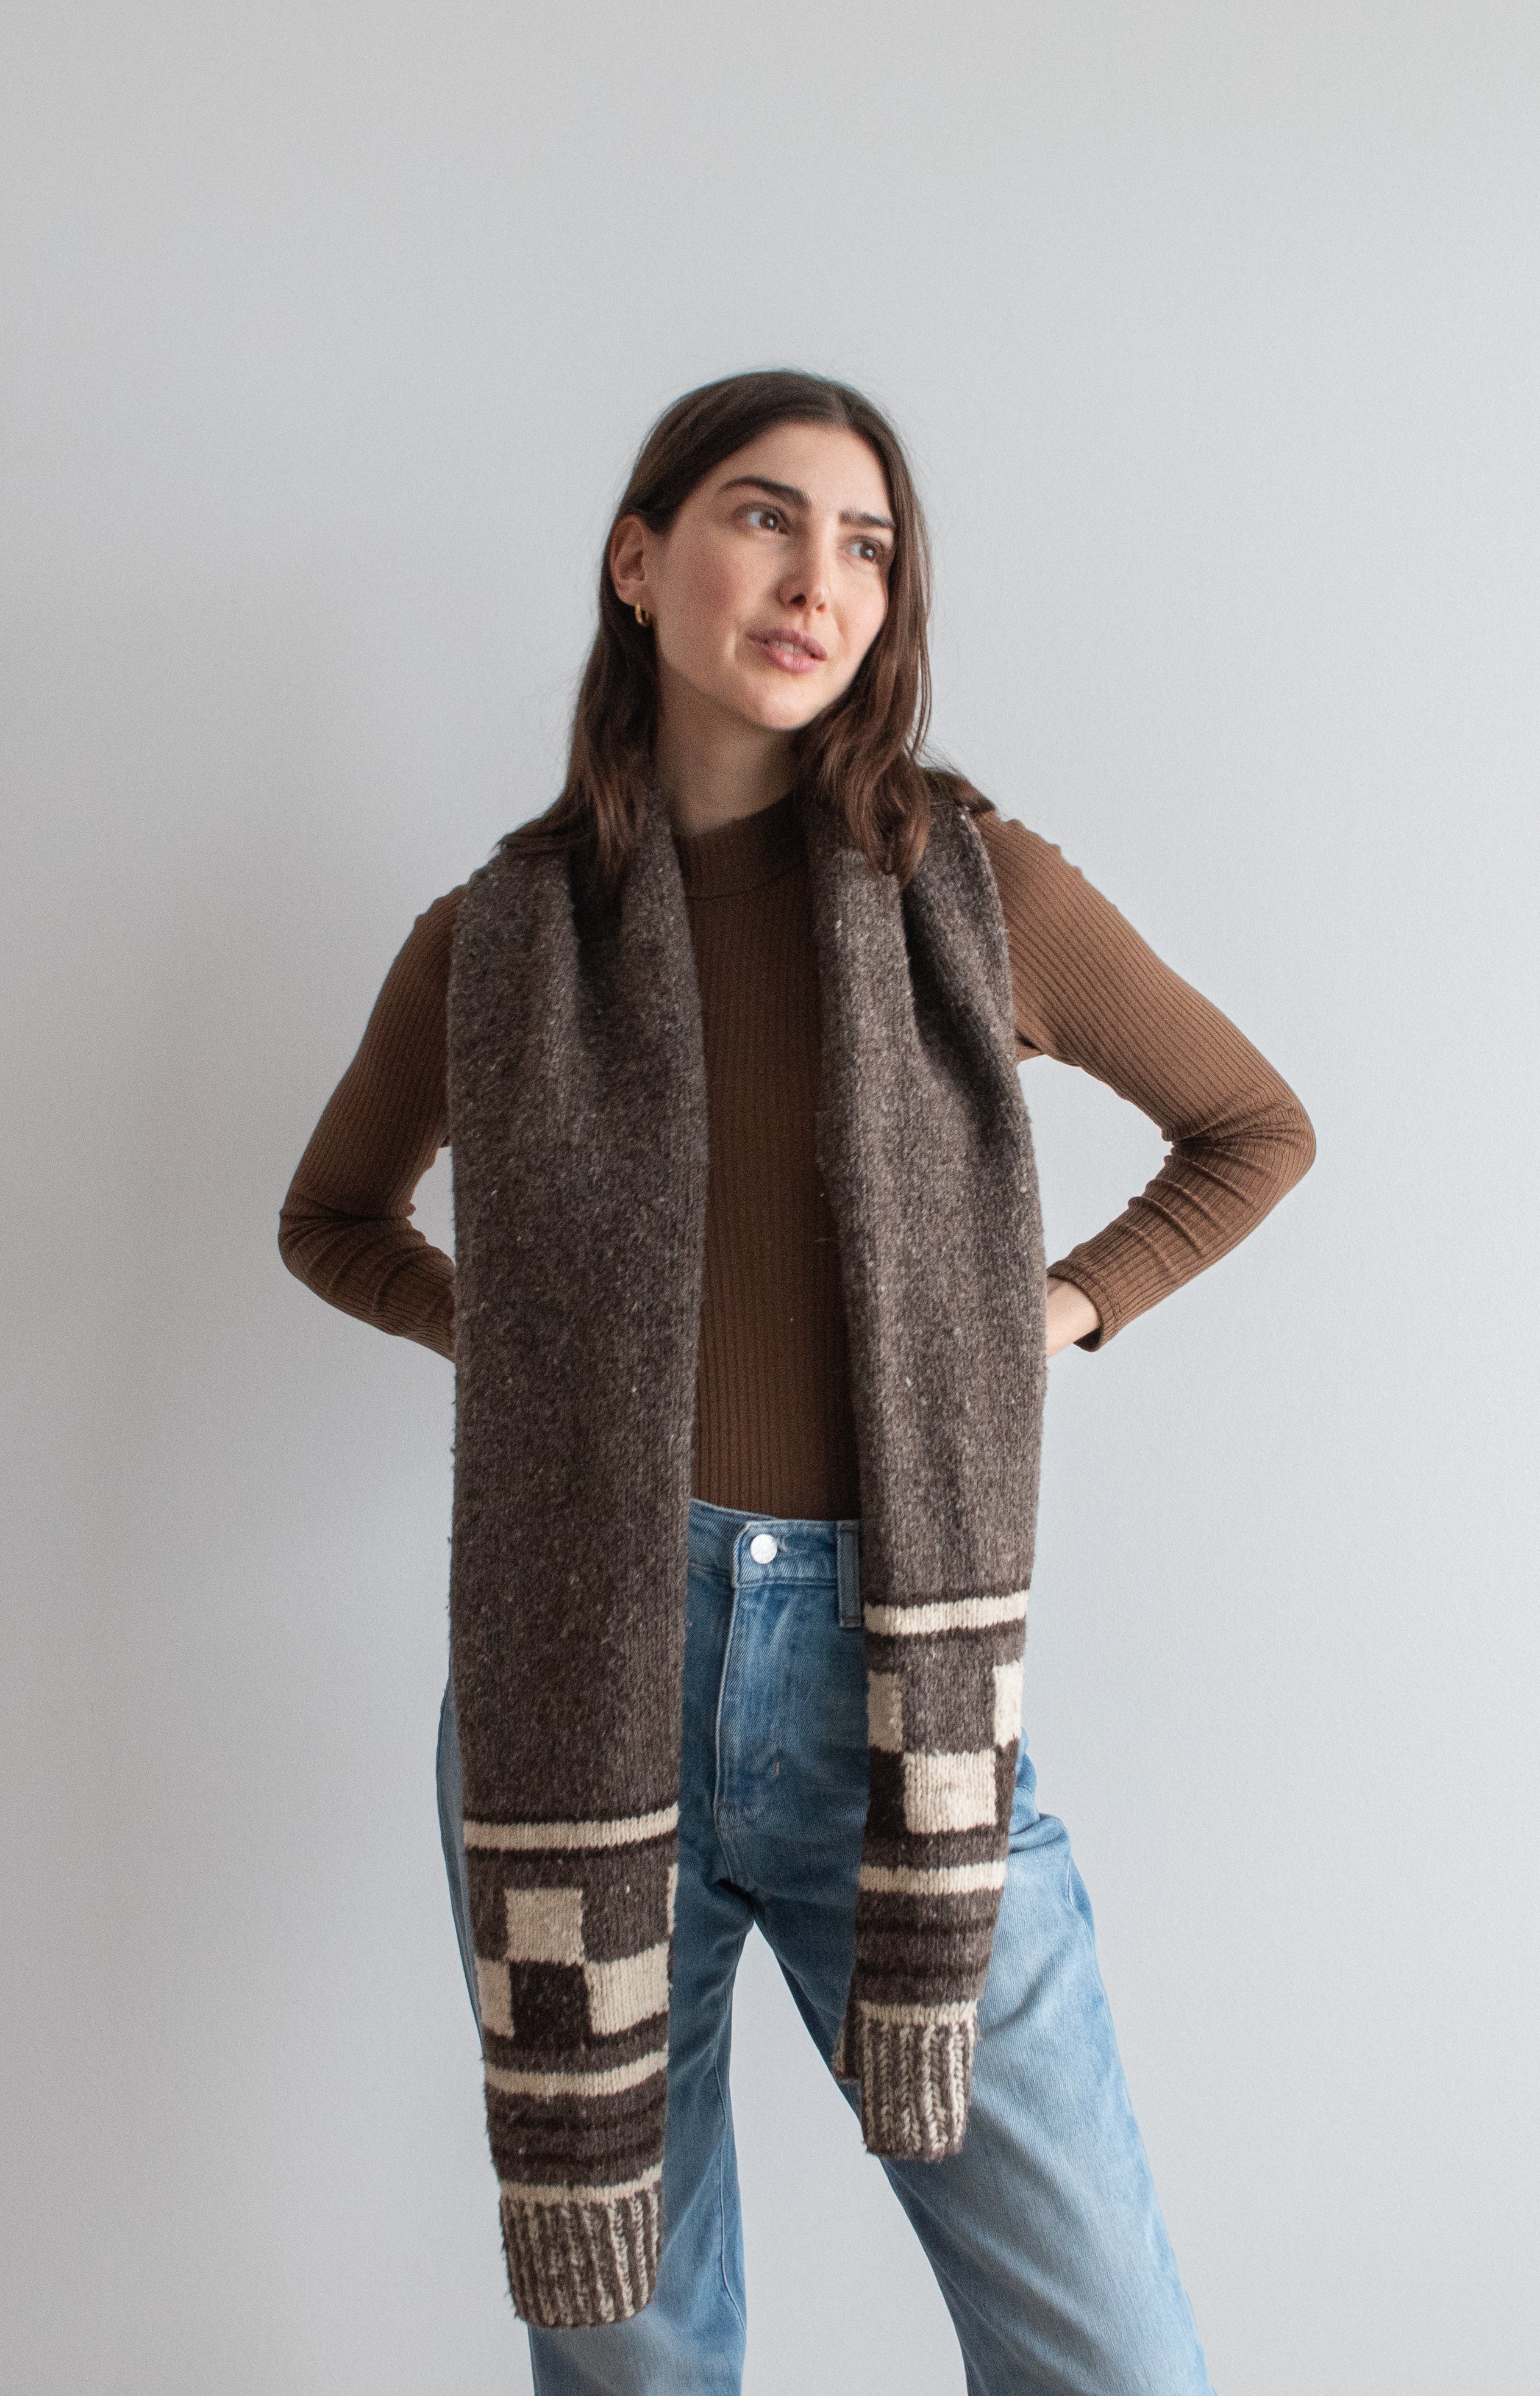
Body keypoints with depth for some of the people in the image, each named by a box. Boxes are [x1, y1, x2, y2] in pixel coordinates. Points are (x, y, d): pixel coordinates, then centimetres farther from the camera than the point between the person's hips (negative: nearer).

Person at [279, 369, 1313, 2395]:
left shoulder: (982, 890, 0)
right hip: (575, 1679, 1)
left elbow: (1256, 1127, 15)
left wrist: (1067, 1307, 3)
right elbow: (335, 1217, 21)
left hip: (889, 1678, 0)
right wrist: (505, 1333, 5)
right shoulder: (496, 938, 3)